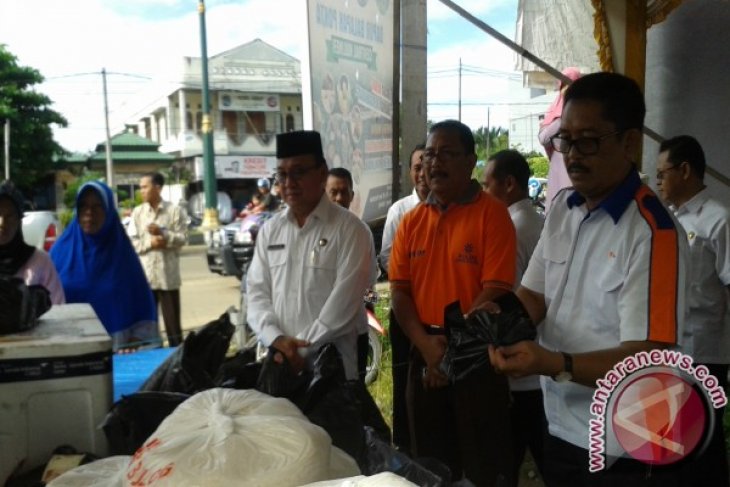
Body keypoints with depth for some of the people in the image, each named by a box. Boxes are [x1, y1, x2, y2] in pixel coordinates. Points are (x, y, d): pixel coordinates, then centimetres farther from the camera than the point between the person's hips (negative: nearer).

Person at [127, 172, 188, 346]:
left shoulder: (174, 211, -1)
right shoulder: (137, 212, 6)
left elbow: (183, 238, -3)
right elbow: (131, 242, 1)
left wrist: (162, 233, -15)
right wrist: (149, 243, -13)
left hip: (168, 274, -2)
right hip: (144, 274, 2)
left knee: (172, 320, 6)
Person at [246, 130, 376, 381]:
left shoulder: (351, 229, -6)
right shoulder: (269, 230, 9)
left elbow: (343, 303, -13)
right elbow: (257, 292, 5)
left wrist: (302, 350, -15)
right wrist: (276, 339, -11)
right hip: (277, 365, 4)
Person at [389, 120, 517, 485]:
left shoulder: (492, 214, -8)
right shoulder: (411, 220, 7)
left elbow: (494, 291, -14)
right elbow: (398, 291, 4)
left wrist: (453, 346, -14)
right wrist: (426, 344, -10)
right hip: (424, 357, 5)